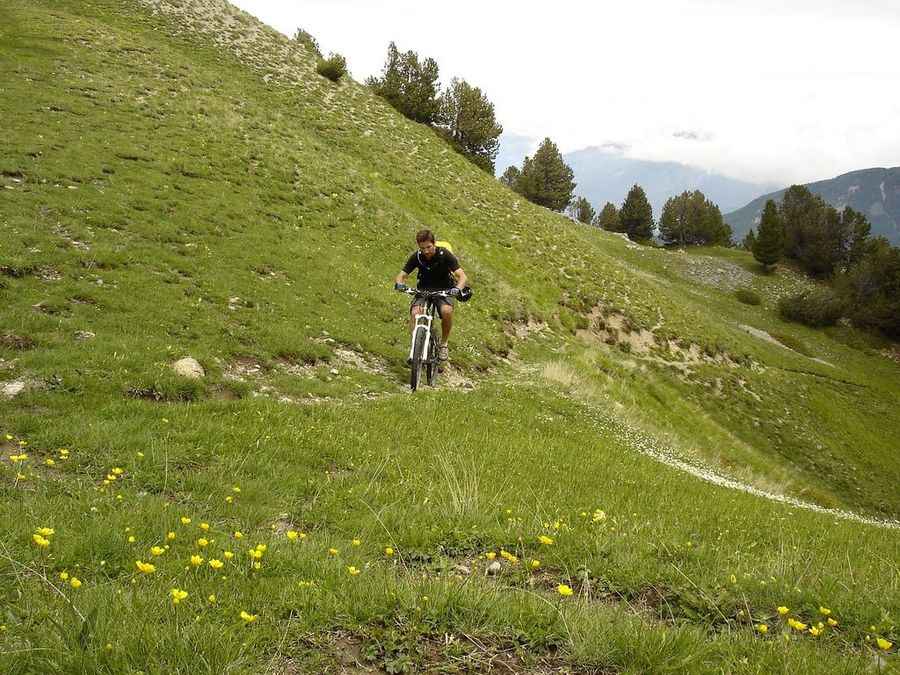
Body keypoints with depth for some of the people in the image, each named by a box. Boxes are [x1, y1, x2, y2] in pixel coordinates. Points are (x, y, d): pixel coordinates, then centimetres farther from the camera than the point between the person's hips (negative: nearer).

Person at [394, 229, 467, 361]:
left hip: (444, 289, -2)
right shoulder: (416, 256, -10)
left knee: (447, 311, -34)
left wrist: (458, 288, -44)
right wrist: (399, 283, -34)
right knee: (415, 313, -29)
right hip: (424, 289, 2)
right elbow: (401, 276, -9)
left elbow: (462, 275, -22)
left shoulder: (445, 255, -17)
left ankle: (443, 344, -11)